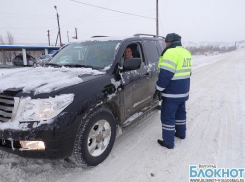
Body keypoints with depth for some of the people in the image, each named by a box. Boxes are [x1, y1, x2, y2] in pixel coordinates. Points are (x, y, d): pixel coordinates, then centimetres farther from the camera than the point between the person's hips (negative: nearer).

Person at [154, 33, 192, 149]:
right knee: (180, 112, 23)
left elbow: (165, 74, -24)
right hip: (184, 91, 10)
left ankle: (168, 142, 9)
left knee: (167, 116, 0)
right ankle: (181, 133, 39)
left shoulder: (171, 53, -18)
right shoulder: (186, 52, 12)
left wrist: (158, 89, -15)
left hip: (172, 92, -10)